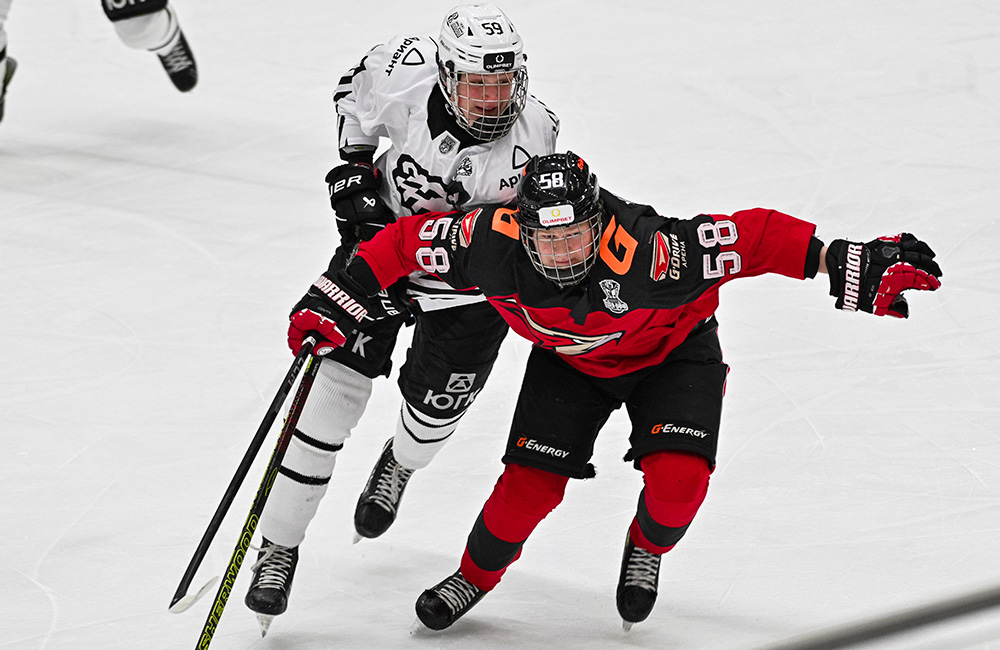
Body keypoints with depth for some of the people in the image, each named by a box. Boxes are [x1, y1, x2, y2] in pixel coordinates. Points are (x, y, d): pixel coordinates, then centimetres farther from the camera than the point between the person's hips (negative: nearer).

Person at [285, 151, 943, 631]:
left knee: (677, 480, -21)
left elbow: (757, 237, -39)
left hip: (674, 350, -2)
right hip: (571, 359, 2)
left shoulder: (646, 253, -43)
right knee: (531, 483, -8)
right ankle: (476, 575, 23)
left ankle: (647, 548, 15)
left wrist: (854, 266, -40)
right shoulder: (492, 245, -34)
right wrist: (336, 301, -17)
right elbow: (408, 239, -18)